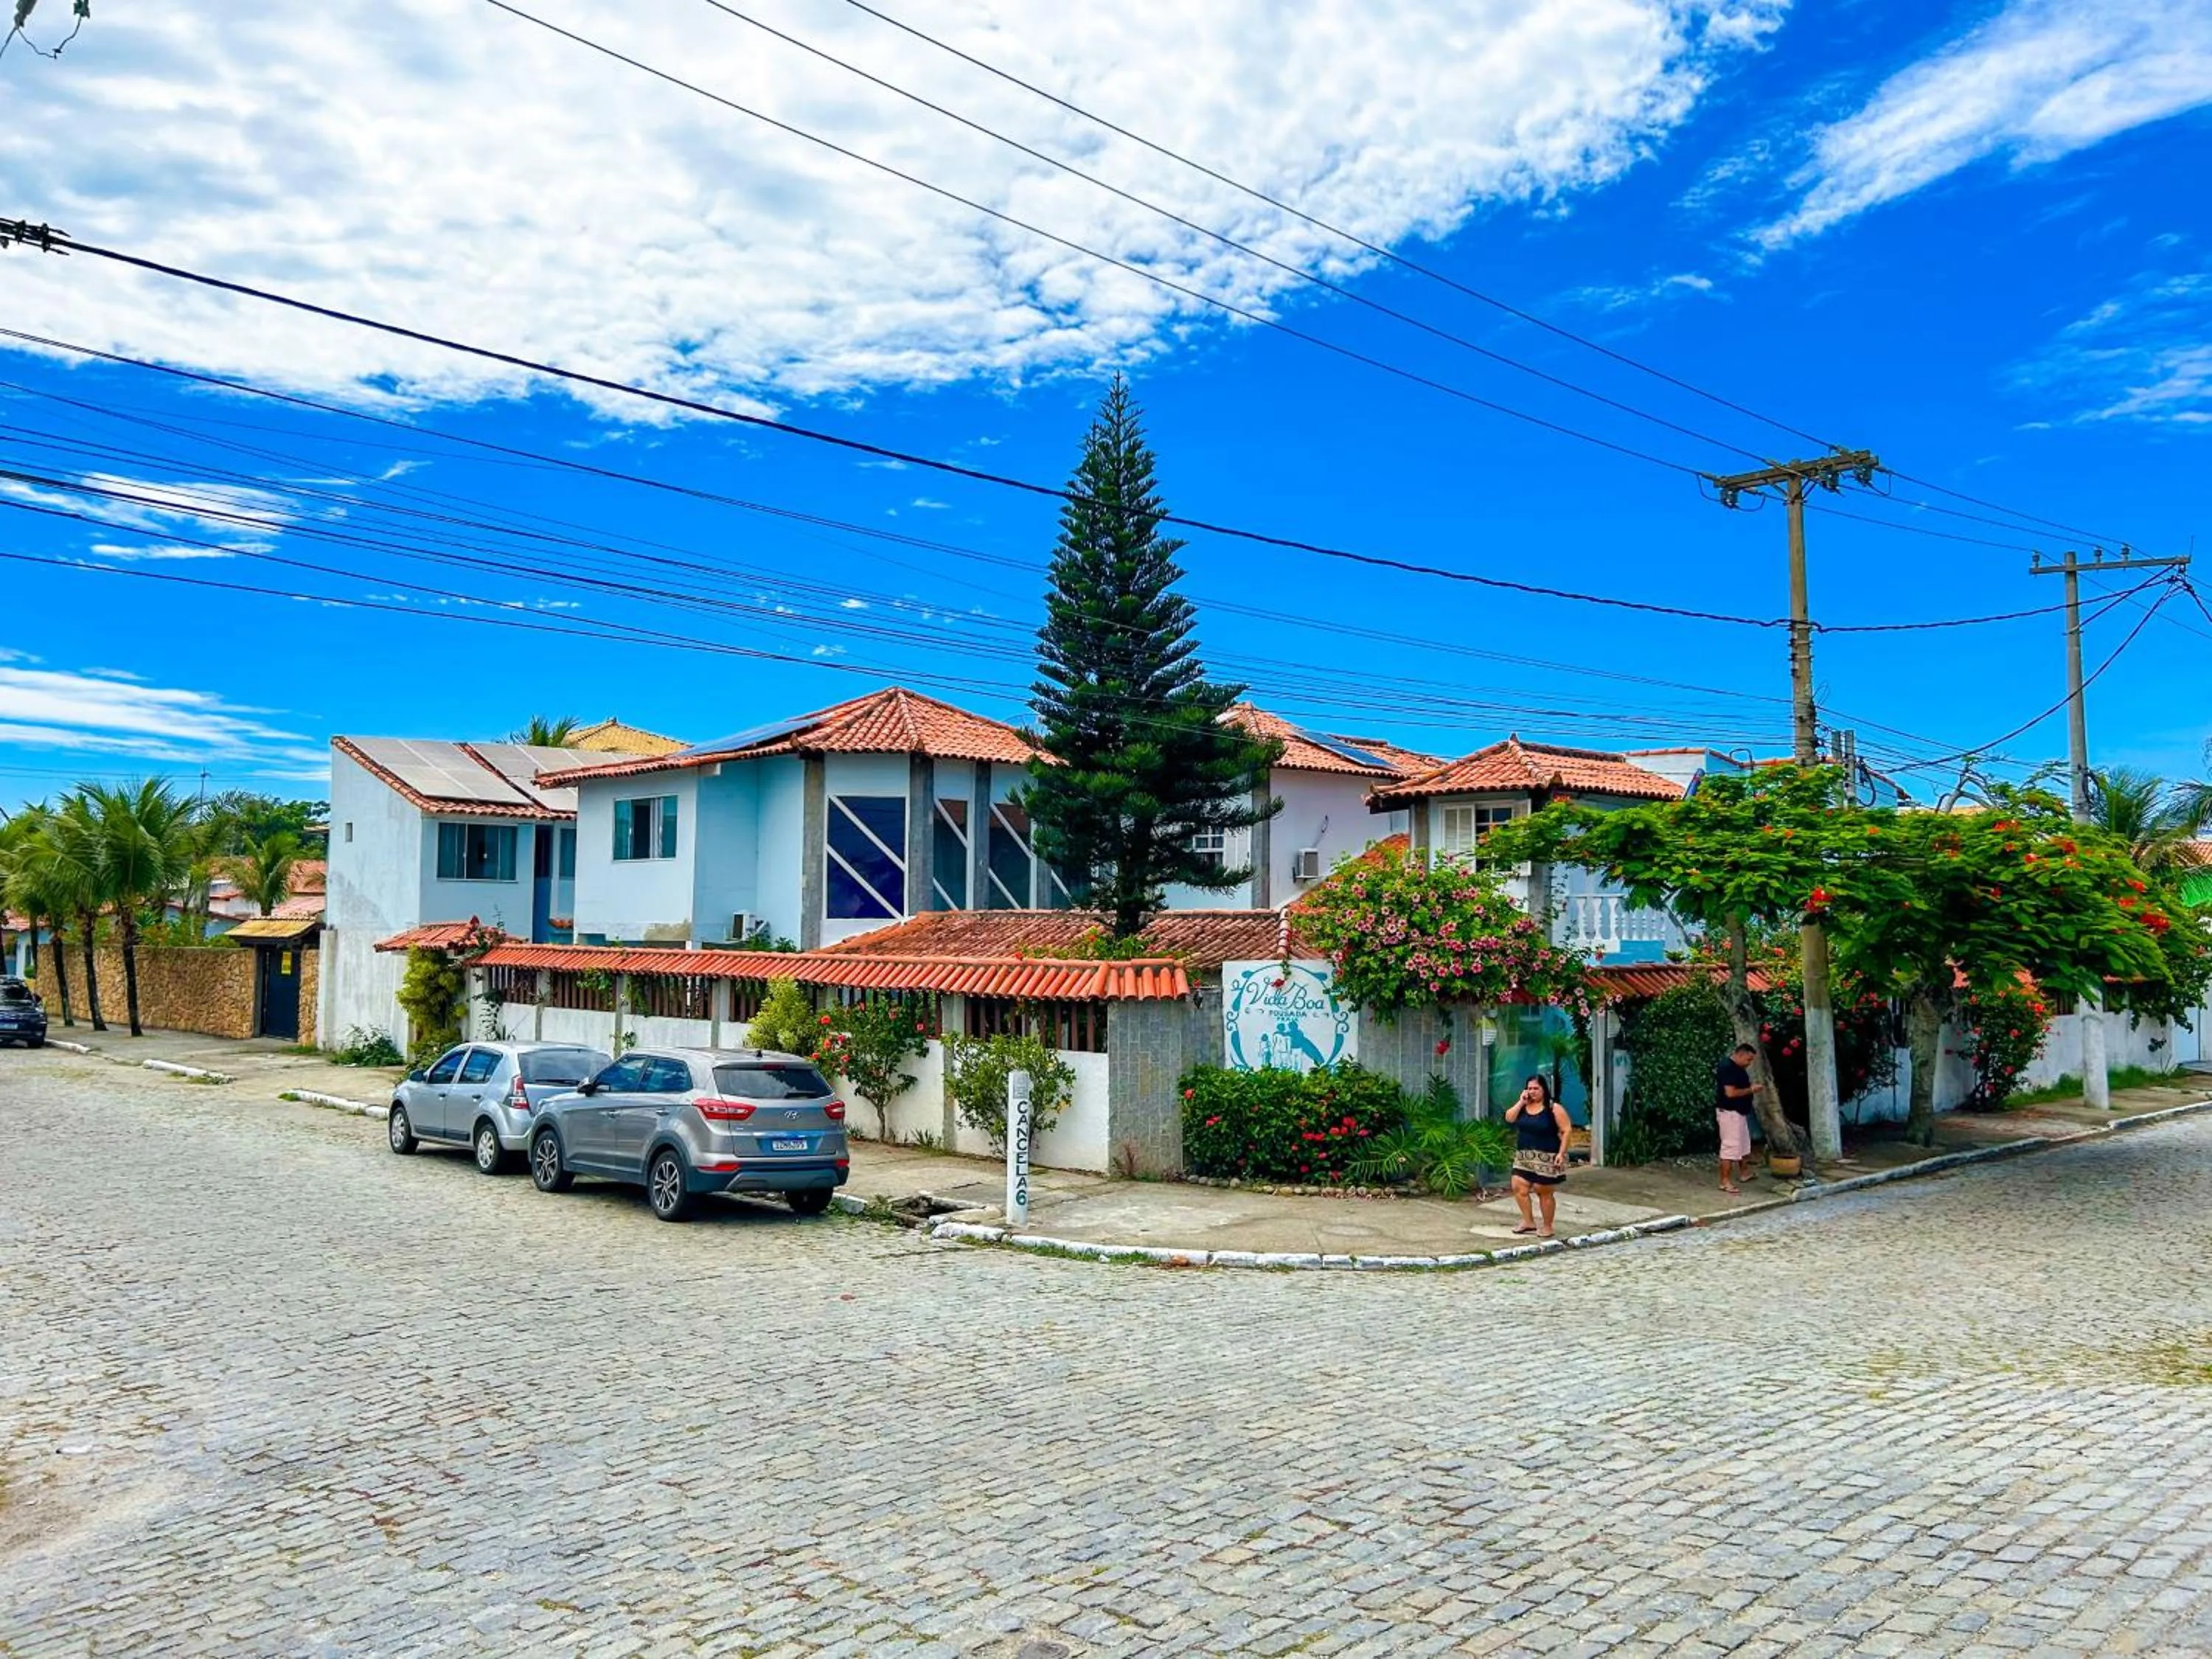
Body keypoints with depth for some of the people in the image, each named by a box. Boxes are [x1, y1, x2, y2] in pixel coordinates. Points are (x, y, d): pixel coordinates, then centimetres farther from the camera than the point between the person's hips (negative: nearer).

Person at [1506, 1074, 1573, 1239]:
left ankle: (1548, 1227, 17)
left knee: (1544, 1192, 2)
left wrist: (1561, 1153, -16)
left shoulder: (1554, 1108, -8)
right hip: (1524, 1157, 6)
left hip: (1546, 1157, -5)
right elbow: (1509, 1118, -2)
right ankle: (1529, 1221, 15)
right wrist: (1521, 1102, -8)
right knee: (1519, 1187, -1)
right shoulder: (1523, 1106, 9)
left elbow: (1566, 1131, -9)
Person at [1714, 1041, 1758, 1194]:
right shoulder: (1728, 1068, -22)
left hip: (1739, 1112, 11)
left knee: (1744, 1144, 23)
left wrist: (1750, 1089, 9)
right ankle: (1725, 1182, -5)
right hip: (1730, 1113, -11)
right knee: (1731, 1147, -9)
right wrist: (1751, 1090, -18)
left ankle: (1744, 1172, 40)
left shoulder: (1736, 1067, 11)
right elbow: (1730, 1092, -27)